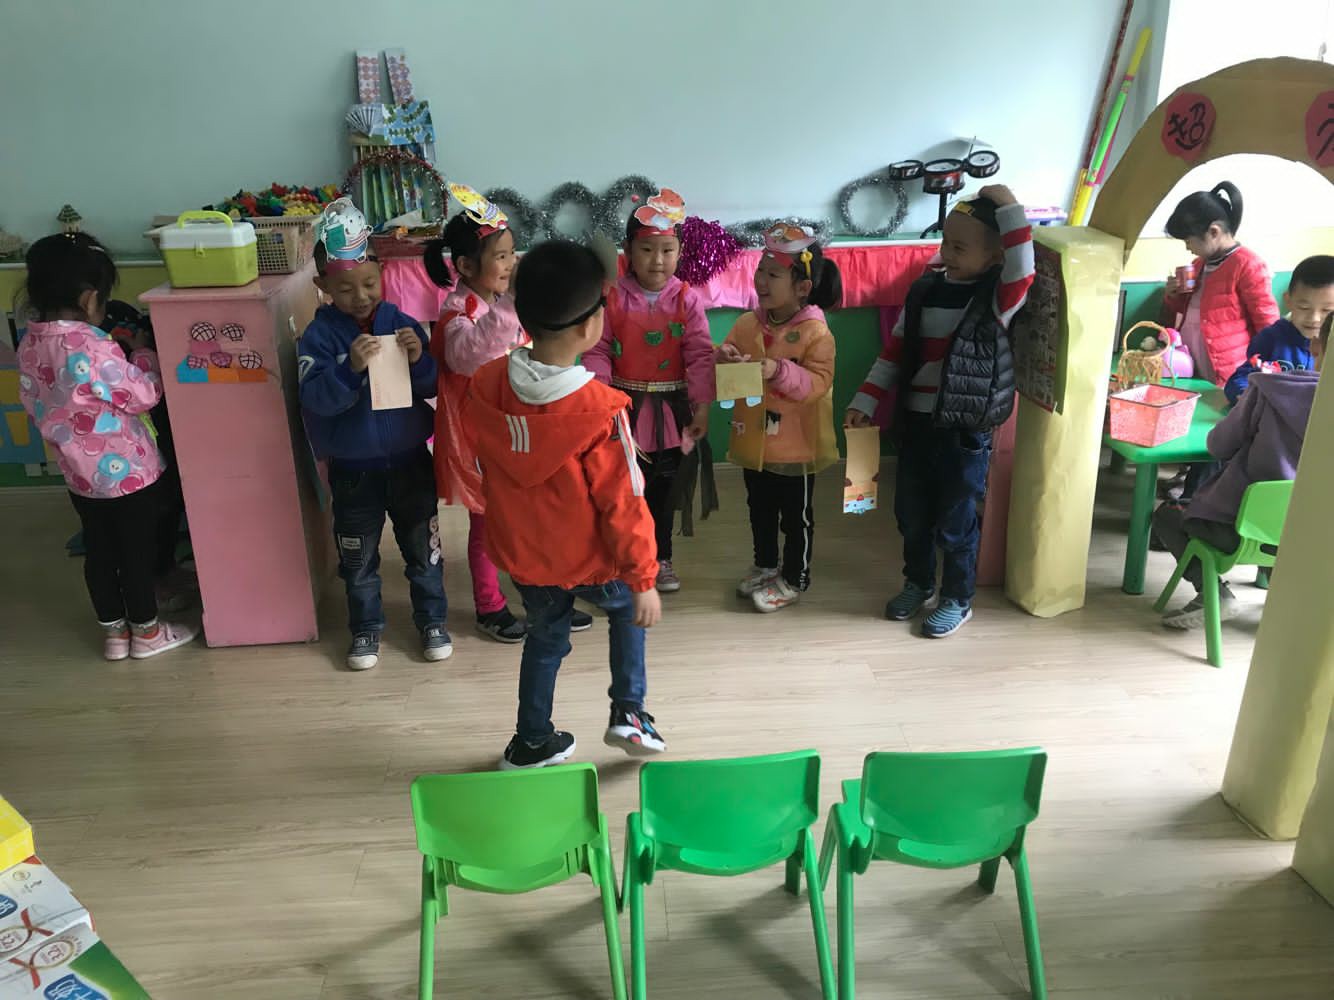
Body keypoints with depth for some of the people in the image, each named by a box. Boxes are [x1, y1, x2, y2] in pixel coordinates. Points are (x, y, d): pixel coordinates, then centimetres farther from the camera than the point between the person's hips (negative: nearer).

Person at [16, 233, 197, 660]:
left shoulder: (29, 344, -1)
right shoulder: (91, 346, -26)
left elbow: (34, 403, 10)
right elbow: (144, 394, -19)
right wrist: (146, 356, -3)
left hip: (78, 473, 7)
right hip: (128, 471, -7)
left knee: (99, 551, 18)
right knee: (138, 551, 9)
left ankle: (113, 631, 32)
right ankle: (146, 631, 24)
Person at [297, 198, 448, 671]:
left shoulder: (400, 322, -5)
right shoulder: (319, 335, -10)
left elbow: (433, 388, -4)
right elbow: (315, 398, -21)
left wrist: (420, 360, -24)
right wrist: (351, 367, -35)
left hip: (409, 460, 1)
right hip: (354, 469, -1)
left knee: (423, 548, 14)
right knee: (358, 558, 15)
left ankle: (432, 620, 34)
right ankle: (366, 628, 35)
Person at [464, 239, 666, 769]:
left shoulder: (485, 386, -12)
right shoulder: (600, 410, -27)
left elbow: (480, 473, 3)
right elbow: (623, 504, -20)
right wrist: (644, 579, -10)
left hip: (520, 552, 4)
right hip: (589, 559, -4)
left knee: (545, 637, 26)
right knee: (628, 606, 27)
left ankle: (532, 742, 38)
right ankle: (628, 712, 23)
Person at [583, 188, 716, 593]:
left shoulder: (687, 300, -4)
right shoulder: (612, 298, -6)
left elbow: (700, 355, -7)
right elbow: (597, 352, -7)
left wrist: (702, 405, -12)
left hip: (671, 410, 1)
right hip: (625, 408, -1)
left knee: (664, 489, 15)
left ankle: (661, 557, 31)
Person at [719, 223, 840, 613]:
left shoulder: (815, 332, -16)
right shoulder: (747, 323, 0)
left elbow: (819, 382, -21)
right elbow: (725, 372, 5)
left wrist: (780, 372, -33)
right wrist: (724, 359, -17)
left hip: (795, 445, -5)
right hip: (754, 441, 6)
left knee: (796, 515, 10)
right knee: (760, 509, 21)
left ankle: (794, 579, 26)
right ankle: (765, 565, 40)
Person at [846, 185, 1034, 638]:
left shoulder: (998, 298, -11)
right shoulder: (924, 289, 3)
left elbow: (1022, 271, -34)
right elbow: (895, 351, 7)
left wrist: (1008, 209, -31)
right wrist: (865, 402, 2)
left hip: (965, 430, -5)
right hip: (915, 422, 5)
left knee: (955, 521, 8)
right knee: (911, 512, 17)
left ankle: (958, 600, 29)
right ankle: (918, 583, 41)